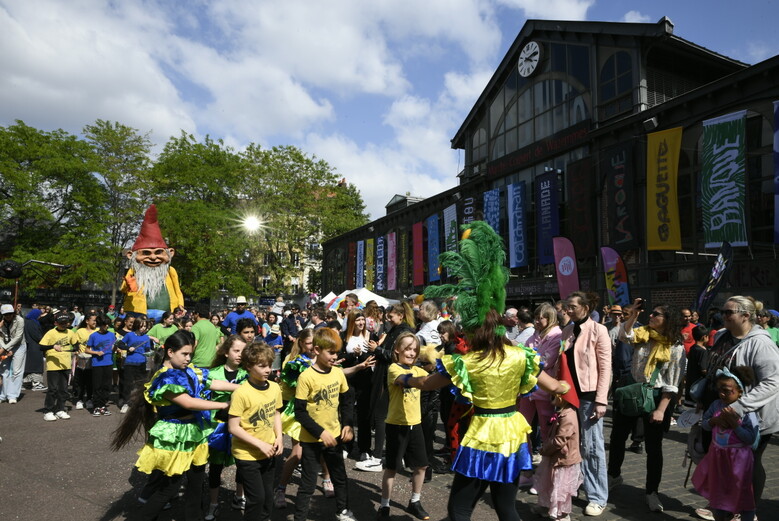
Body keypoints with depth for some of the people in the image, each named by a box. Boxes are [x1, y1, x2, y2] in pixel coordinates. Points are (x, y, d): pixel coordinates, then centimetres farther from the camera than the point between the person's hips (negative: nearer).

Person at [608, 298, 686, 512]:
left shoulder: (676, 347, -11)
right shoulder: (643, 335, 1)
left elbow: (671, 384, -12)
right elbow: (624, 336, -18)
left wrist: (661, 409, -17)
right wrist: (633, 314, -19)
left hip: (656, 397, -4)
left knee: (653, 446, 6)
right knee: (617, 436, 13)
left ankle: (651, 492, 22)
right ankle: (614, 475, 34)